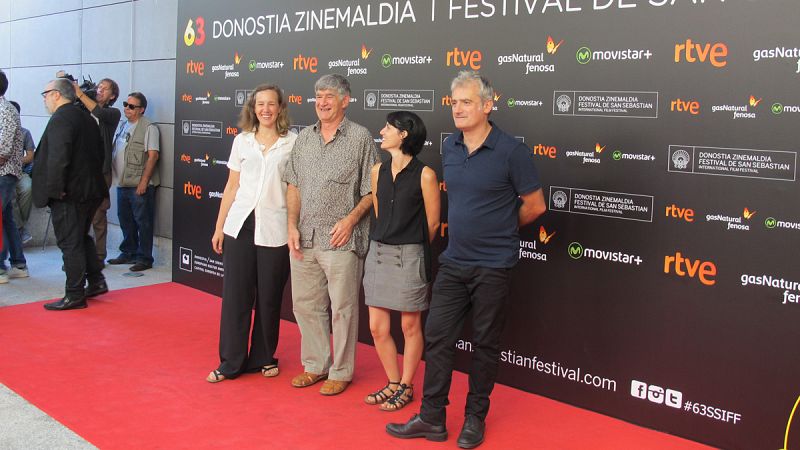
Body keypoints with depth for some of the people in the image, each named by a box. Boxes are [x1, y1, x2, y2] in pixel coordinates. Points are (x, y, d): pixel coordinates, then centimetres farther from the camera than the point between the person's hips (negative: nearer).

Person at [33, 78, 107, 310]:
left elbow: (58, 157, -23)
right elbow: (99, 152, 19)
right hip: (91, 190, 9)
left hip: (69, 193, -9)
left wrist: (56, 188, -20)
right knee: (81, 237, 21)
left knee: (70, 243, -2)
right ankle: (96, 282, 25)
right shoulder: (86, 118, 15)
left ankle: (74, 295, 4)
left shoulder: (60, 119, -14)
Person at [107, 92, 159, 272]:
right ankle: (128, 253, 27)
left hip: (140, 185, -7)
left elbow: (153, 156, -14)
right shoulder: (122, 125, 14)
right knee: (125, 220, 15)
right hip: (122, 183, 8)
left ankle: (144, 258, 6)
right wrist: (111, 171, 9)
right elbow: (114, 150, 22)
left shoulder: (149, 128, -8)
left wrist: (144, 181, -17)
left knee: (143, 222, -2)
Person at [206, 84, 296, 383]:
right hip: (239, 225, 2)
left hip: (275, 230, -2)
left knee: (268, 298, 7)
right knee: (235, 295, 4)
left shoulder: (292, 142, 1)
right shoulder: (242, 141, 8)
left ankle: (264, 358, 24)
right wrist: (219, 227, 9)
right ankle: (231, 362, 16)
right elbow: (231, 187, 11)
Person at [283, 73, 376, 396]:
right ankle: (315, 366, 29)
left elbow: (371, 190, -3)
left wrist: (351, 219, -15)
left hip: (341, 240, -5)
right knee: (305, 305, 13)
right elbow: (294, 185, 13)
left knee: (342, 308, 3)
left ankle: (341, 372, 19)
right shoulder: (304, 138, 12)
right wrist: (292, 225, 3)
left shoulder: (360, 138, -3)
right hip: (304, 239, 6)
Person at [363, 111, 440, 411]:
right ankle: (393, 383, 26)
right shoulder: (378, 171, 6)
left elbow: (432, 223, -3)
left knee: (410, 326, 8)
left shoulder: (424, 175, -10)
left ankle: (406, 387, 24)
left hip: (409, 257, -5)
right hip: (378, 253, 5)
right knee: (377, 328, 7)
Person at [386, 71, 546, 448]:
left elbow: (535, 205, -5)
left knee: (485, 343, 9)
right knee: (437, 336, 6)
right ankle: (432, 418, 18)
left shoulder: (510, 150, -13)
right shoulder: (449, 147, 5)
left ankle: (475, 418, 25)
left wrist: (501, 230, 7)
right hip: (453, 261, 5)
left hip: (492, 266, -5)